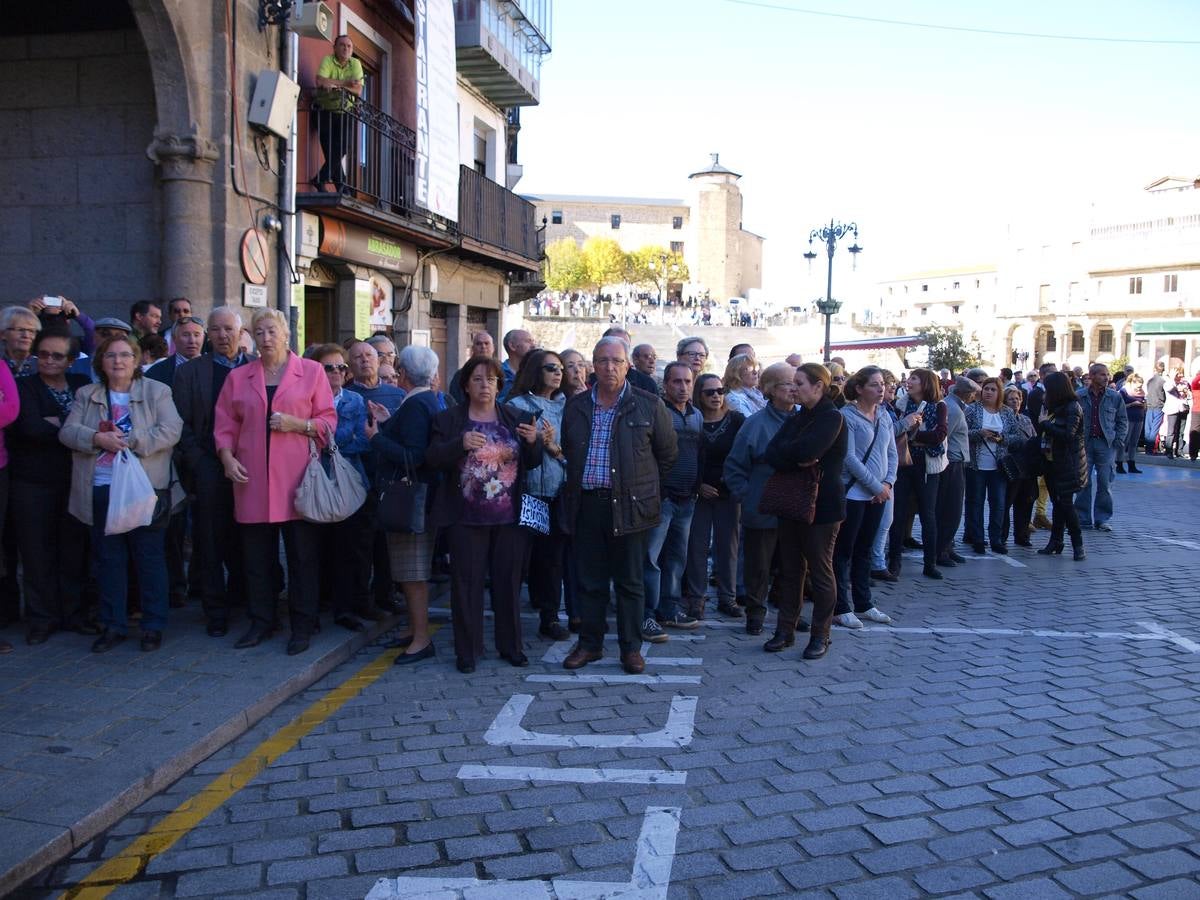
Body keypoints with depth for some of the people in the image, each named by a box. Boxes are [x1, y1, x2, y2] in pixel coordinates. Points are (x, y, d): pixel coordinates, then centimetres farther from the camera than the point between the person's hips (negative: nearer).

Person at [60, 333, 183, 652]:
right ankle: (113, 625, 19)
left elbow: (171, 431, -10)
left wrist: (131, 441, -18)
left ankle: (154, 626, 11)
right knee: (108, 558, 9)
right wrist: (97, 439, -16)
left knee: (149, 557, 2)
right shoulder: (86, 395, 13)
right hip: (101, 489, 3)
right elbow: (67, 431, 3)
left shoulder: (157, 392, 2)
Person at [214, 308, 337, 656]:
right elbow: (225, 425, 11)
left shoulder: (312, 372, 4)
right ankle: (261, 621, 21)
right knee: (257, 555, 8)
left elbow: (328, 421, 2)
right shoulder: (238, 377, 12)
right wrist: (227, 457, -5)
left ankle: (302, 626, 11)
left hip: (296, 478, -2)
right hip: (252, 480, 3)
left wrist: (297, 424, -14)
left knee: (302, 555, 1)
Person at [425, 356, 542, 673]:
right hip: (466, 517, -2)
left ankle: (510, 645, 22)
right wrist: (460, 444, -23)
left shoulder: (516, 418, 9)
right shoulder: (448, 420, 3)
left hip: (510, 516, 2)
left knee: (508, 581, 9)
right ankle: (467, 650, 13)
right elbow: (432, 459, -6)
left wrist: (533, 441, -12)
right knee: (467, 583, 2)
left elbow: (533, 463, 10)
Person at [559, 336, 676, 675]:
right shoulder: (575, 406, 9)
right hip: (586, 504, 3)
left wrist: (646, 490, 9)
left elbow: (667, 454, 7)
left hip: (629, 505, -3)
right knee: (589, 579, 9)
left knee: (629, 581, 5)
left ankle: (631, 647, 16)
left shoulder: (648, 405, 0)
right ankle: (590, 643, 21)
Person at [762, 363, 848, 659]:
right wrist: (800, 460, -16)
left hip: (822, 506, -7)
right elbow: (771, 453, 1)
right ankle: (786, 630, 19)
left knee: (820, 571, 3)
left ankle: (820, 635, 14)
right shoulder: (796, 418, 13)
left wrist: (783, 453, -5)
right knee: (790, 569, 11)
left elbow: (806, 450, -24)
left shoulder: (832, 418, -10)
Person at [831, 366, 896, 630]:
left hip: (878, 495, 7)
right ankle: (841, 608, 7)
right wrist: (876, 486, -14)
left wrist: (888, 482, -3)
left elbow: (892, 453, 12)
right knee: (844, 551, 1)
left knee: (864, 550, 15)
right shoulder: (847, 416, -12)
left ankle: (863, 604, 24)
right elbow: (849, 458, -16)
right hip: (852, 493, -7)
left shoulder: (884, 417, 9)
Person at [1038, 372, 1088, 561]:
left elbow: (1068, 435, -22)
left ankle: (1078, 544, -1)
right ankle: (1055, 541, 17)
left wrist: (1046, 423, -16)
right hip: (1053, 462, 8)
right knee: (1057, 502, 11)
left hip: (1068, 464, -8)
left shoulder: (1073, 408, -11)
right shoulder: (1054, 407, 12)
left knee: (1065, 502, -9)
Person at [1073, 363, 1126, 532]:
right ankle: (1083, 519, 10)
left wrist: (1119, 440, 1)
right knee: (1083, 482, 2)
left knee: (1105, 483, 1)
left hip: (1106, 444, 1)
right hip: (1084, 443, -1)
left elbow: (1122, 421, 11)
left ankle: (1102, 519, 10)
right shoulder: (1079, 396, -1)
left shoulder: (1115, 397, 3)